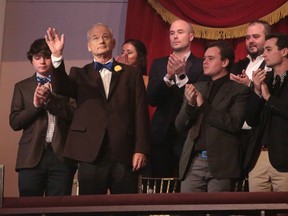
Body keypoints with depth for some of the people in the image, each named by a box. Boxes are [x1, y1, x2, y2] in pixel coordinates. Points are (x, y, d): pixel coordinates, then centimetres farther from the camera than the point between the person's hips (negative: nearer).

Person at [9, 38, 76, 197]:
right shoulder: (22, 87, 15)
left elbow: (74, 114, 0)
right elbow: (14, 122, 7)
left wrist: (49, 99, -10)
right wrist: (35, 105, -8)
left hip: (61, 155, -1)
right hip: (32, 155, 1)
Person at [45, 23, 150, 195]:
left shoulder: (132, 74, 13)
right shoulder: (80, 74, 15)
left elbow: (141, 113, 6)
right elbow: (63, 88, -7)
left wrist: (141, 149, -4)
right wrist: (57, 56, -23)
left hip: (125, 155, 0)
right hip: (91, 155, 0)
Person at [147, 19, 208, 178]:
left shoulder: (201, 66, 1)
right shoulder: (158, 64, 11)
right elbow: (151, 100, 0)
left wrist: (183, 75, -19)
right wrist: (168, 76, -15)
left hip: (188, 136, -3)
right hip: (161, 135, 3)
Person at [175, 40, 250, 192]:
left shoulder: (239, 90, 2)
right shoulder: (196, 88, 18)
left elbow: (235, 124, -11)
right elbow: (179, 126, 15)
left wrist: (203, 106, -11)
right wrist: (190, 104, -4)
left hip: (221, 163, -4)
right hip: (193, 162, 4)